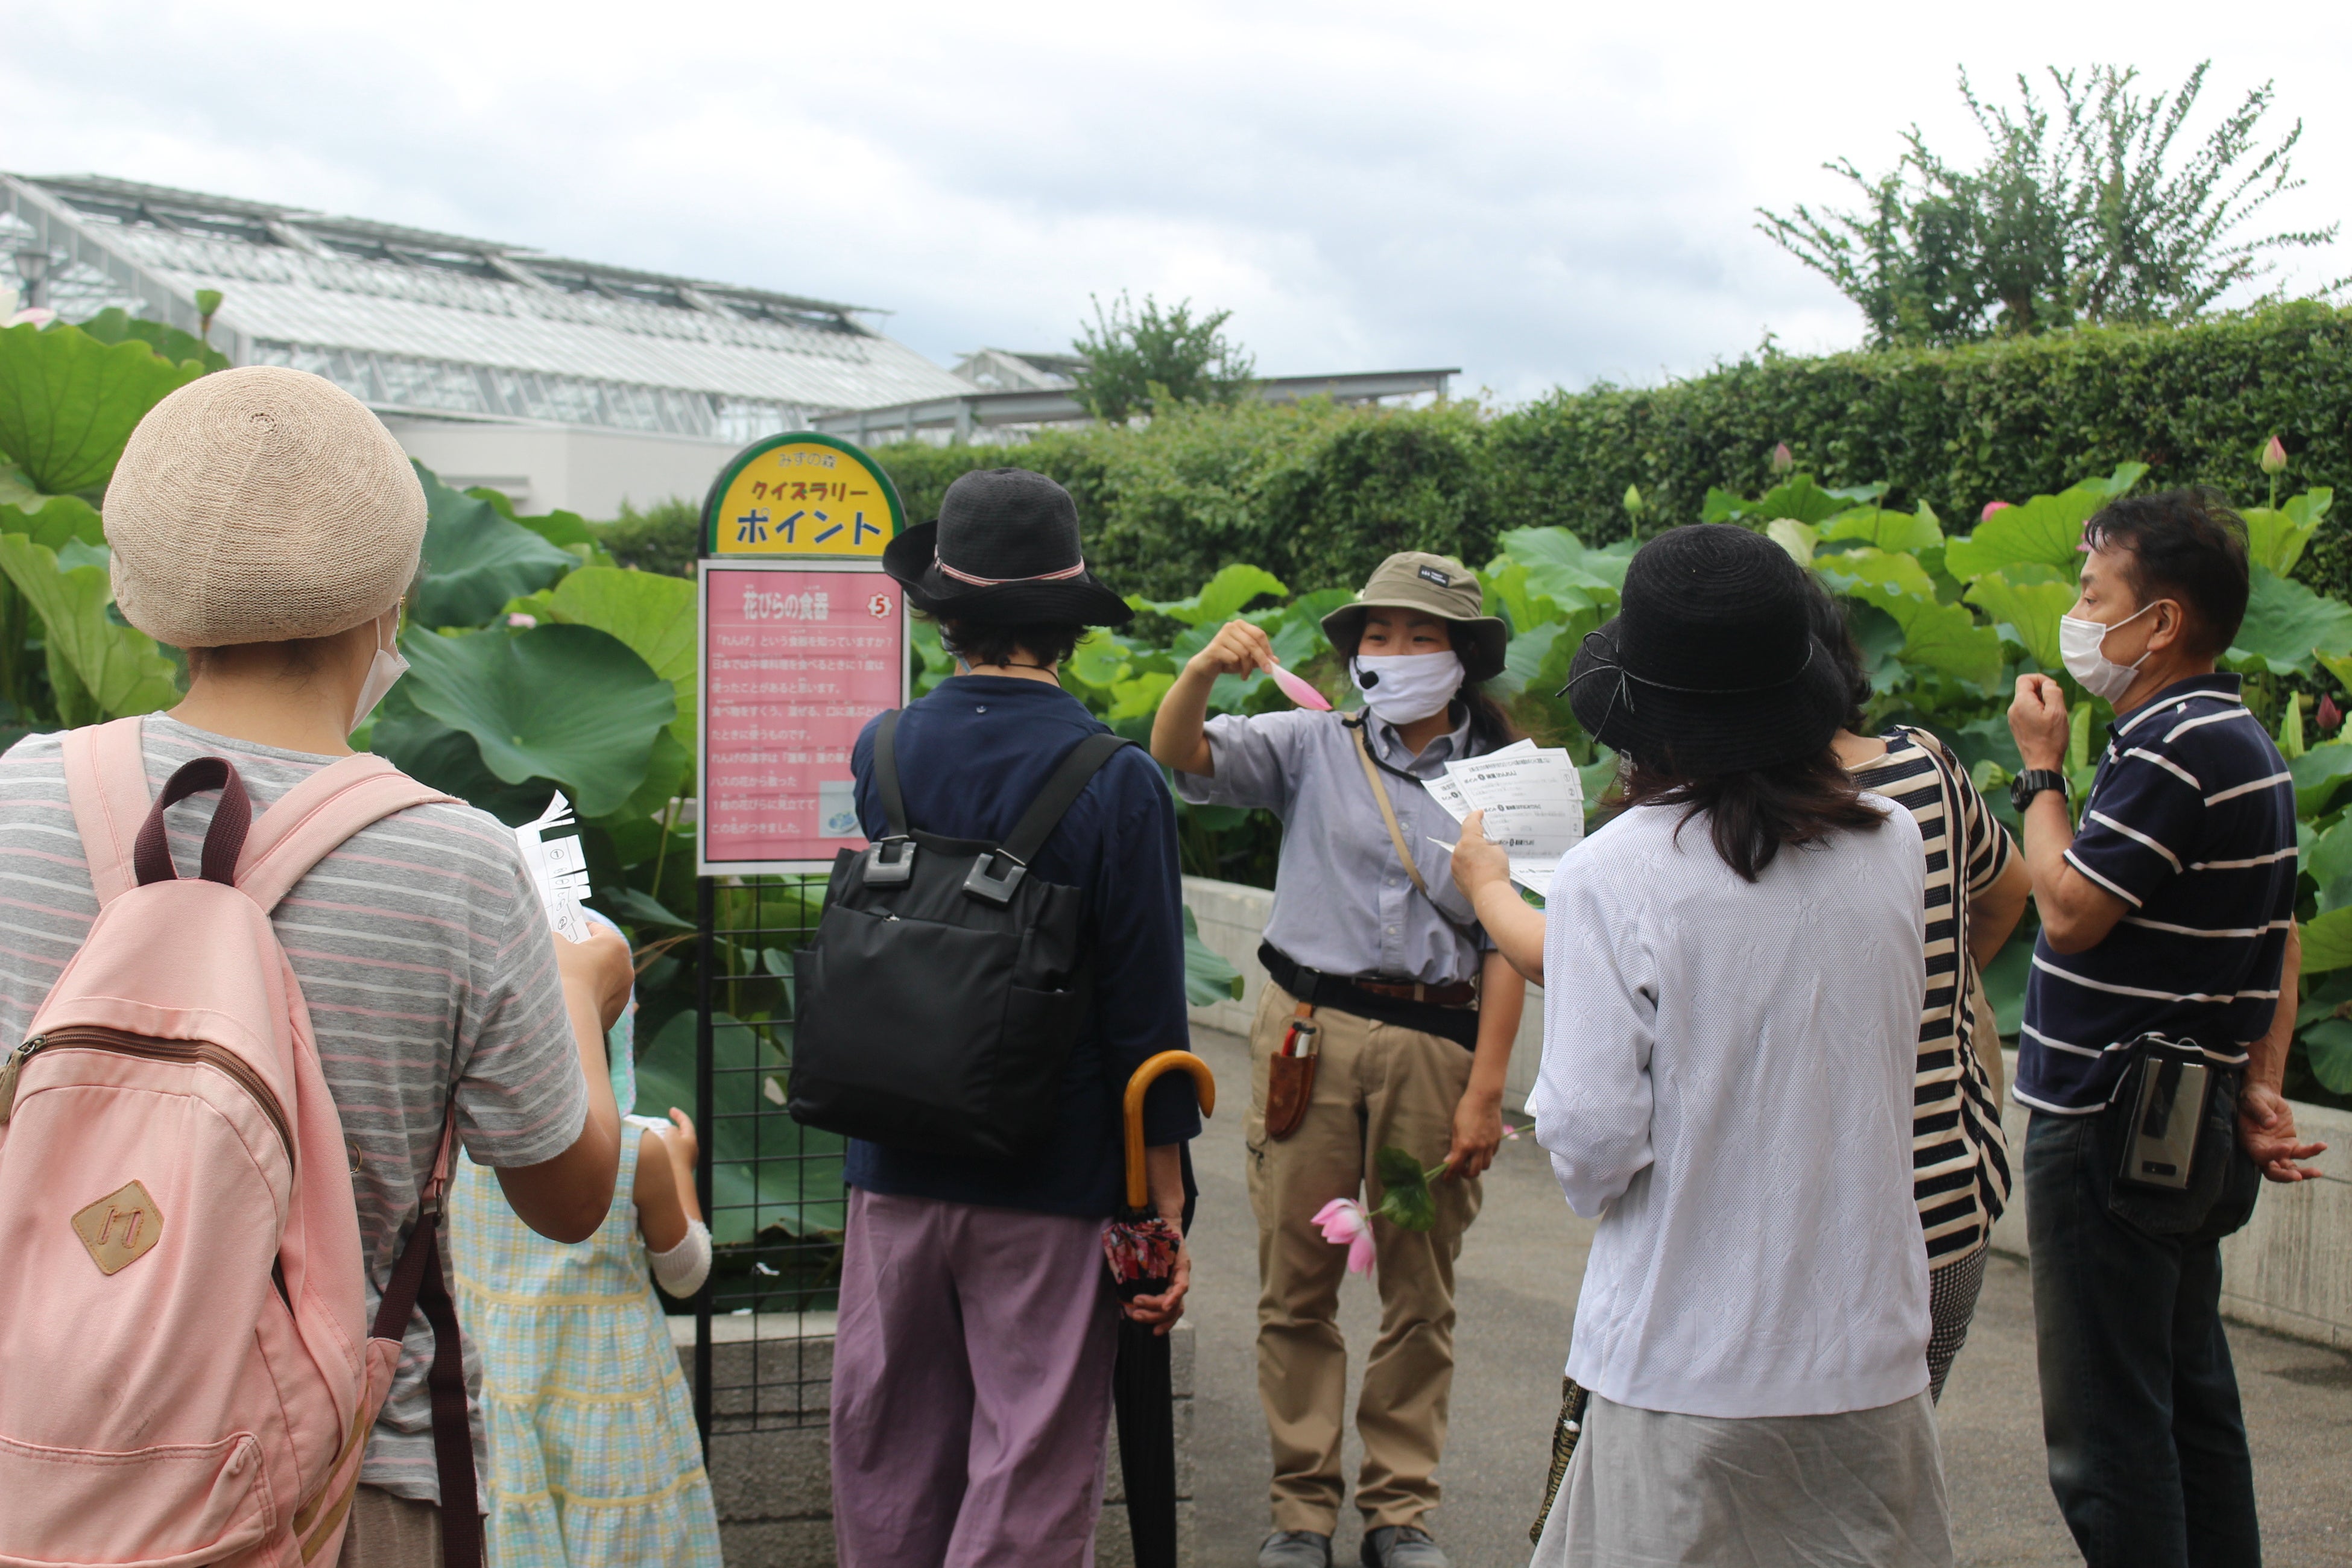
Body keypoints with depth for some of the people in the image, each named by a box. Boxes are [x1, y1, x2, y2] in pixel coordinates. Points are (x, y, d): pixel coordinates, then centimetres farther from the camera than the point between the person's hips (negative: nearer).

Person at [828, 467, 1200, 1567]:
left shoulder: (882, 754, -3)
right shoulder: (1116, 783, -14)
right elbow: (1145, 1015, -11)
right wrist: (1165, 1212, -3)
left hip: (895, 1175, 4)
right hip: (1050, 1188, -4)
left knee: (886, 1463, 17)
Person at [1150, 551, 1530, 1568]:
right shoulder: (1312, 747, 6)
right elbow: (1181, 755, -4)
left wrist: (1486, 1090, -5)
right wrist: (1206, 668, -24)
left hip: (1434, 1044, 0)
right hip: (1307, 1032, 1)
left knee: (1420, 1294, 8)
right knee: (1296, 1284, 5)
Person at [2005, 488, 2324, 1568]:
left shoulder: (2178, 751, -20)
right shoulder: (2239, 738, 13)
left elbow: (2069, 911, -20)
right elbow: (2279, 936, 14)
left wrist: (2040, 770, -8)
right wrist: (2263, 1084, 7)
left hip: (2109, 1132, -10)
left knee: (2105, 1431, -2)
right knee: (2191, 1406, 19)